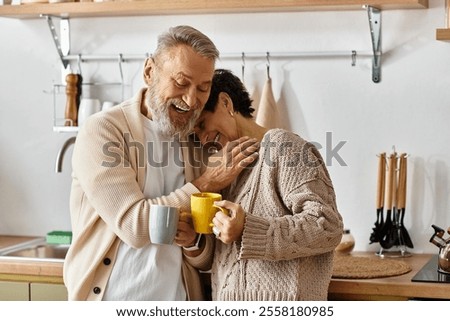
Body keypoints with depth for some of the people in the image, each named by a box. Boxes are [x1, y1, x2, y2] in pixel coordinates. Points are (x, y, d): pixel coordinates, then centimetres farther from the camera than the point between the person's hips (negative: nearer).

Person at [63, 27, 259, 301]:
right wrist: (206, 183, -14)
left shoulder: (196, 144, 3)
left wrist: (193, 242, -16)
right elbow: (134, 225, -21)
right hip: (112, 297, -4)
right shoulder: (101, 131, -11)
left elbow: (206, 259, 6)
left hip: (178, 296, 4)